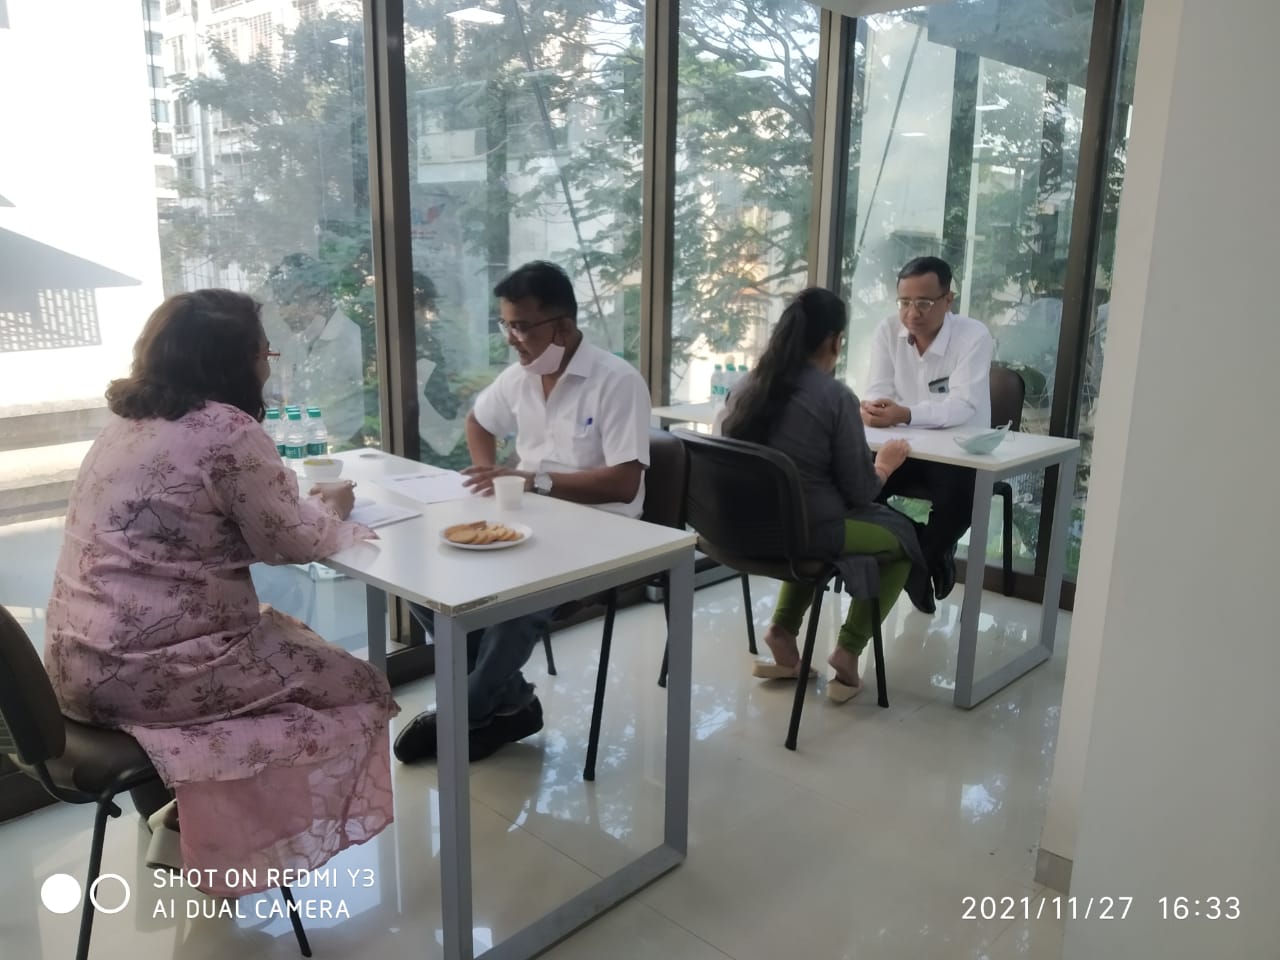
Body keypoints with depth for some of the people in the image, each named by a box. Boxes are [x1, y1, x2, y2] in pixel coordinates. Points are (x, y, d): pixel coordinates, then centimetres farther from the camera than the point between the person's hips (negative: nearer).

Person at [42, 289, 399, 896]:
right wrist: (331, 509, 10)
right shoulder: (226, 429, -17)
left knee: (288, 636, 25)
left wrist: (307, 507, 14)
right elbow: (292, 542, -10)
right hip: (148, 667, -9)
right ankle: (203, 841, 14)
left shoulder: (128, 421, 10)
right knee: (354, 689, 5)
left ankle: (189, 820, 25)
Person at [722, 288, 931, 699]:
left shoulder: (747, 386, 1)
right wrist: (884, 465, 11)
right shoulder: (836, 396, -16)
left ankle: (782, 630, 22)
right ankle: (848, 650, 12)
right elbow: (860, 492, -10)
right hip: (810, 529, -6)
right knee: (902, 534, 20)